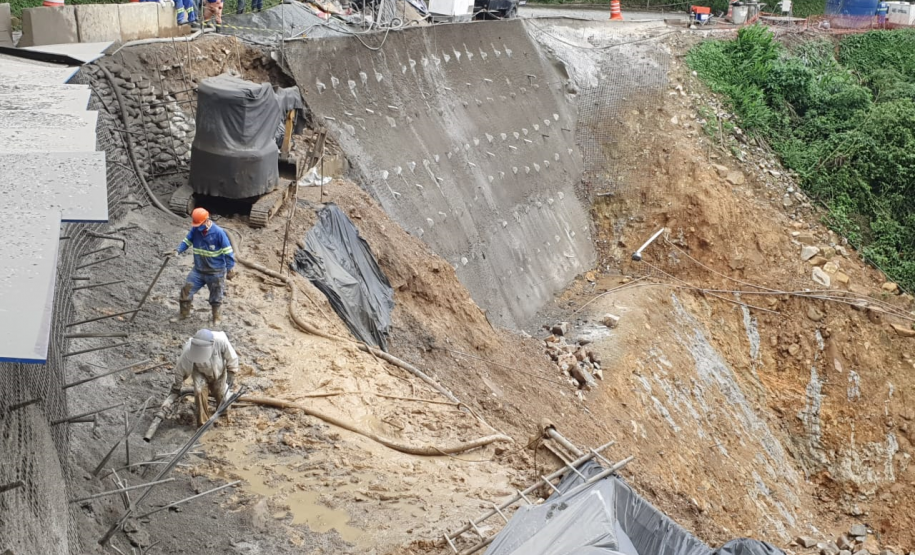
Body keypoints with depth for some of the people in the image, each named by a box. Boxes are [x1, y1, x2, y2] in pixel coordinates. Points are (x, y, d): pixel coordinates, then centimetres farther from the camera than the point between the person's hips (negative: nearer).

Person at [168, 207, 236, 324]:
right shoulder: (195, 230, -6)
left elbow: (227, 251, -15)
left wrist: (230, 269, -13)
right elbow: (187, 241, 3)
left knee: (216, 296, 11)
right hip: (198, 270, 4)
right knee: (186, 290, 1)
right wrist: (178, 250, -17)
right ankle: (184, 314, 19)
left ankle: (216, 317, 33)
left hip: (216, 272, -4)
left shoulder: (218, 232, -20)